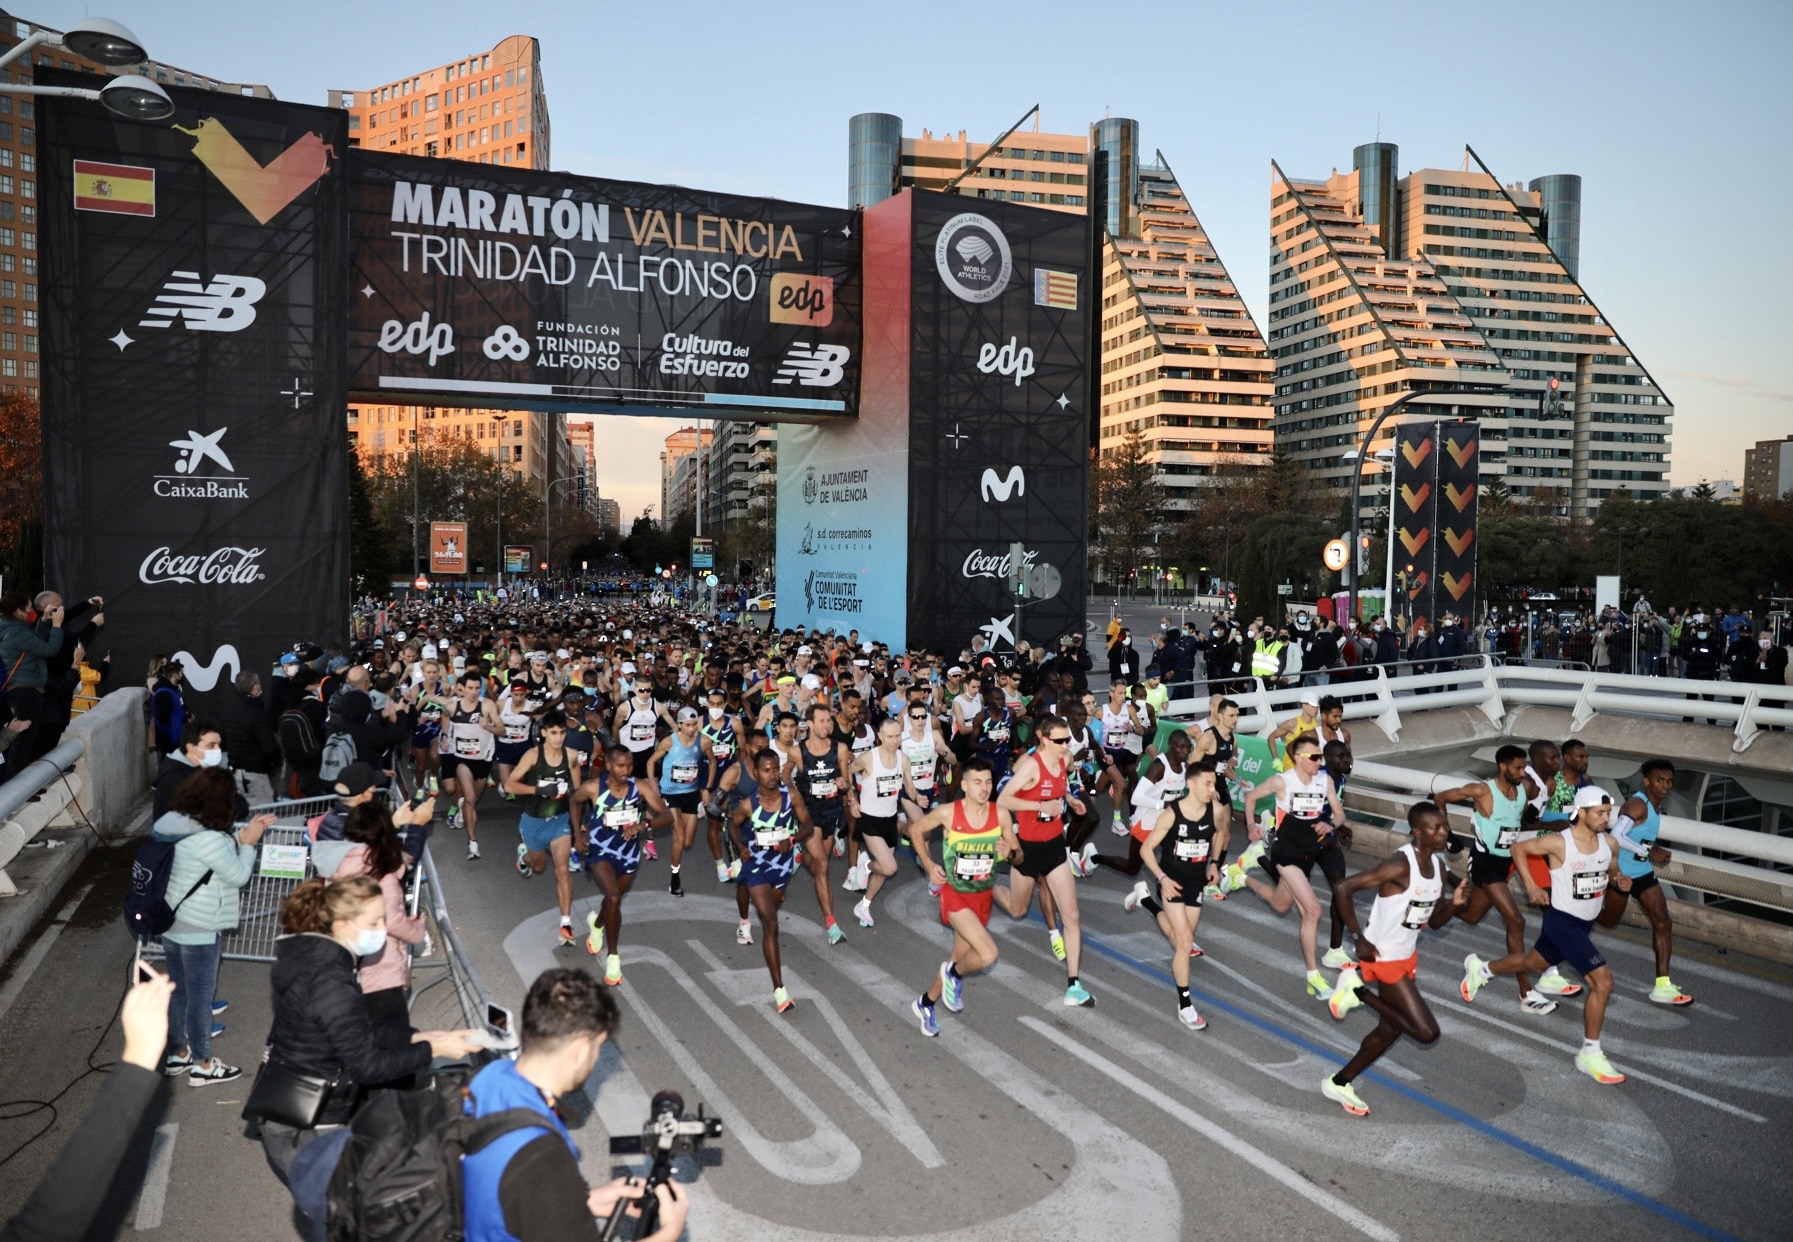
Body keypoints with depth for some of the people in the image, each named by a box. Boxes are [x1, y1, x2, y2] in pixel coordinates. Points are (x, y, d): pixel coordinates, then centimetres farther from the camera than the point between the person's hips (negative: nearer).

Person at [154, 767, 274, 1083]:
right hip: (197, 930, -9)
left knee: (177, 991, 21)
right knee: (200, 996, 6)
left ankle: (177, 1054, 35)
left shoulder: (172, 824, 0)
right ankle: (202, 1065, 18)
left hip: (170, 923, 9)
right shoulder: (209, 839, -27)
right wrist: (248, 844, -4)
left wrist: (240, 838, 7)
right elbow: (238, 876, -15)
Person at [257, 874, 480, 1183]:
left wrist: (419, 1037, 0)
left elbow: (362, 1031, 9)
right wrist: (433, 1049, -15)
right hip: (304, 1135, -9)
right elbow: (367, 1066, -21)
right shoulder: (330, 983, -27)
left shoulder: (309, 956, 1)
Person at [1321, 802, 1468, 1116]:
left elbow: (1434, 921, 10)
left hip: (1407, 956, 9)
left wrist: (1455, 902, -10)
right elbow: (1342, 888, -29)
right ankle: (1359, 991, 5)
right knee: (1426, 1031, -10)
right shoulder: (1400, 866, -26)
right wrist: (1360, 938, -24)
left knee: (1391, 1029, 18)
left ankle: (1339, 1084, 32)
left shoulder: (1438, 866, 1)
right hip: (1384, 958, -9)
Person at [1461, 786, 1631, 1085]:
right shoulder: (1559, 843, -22)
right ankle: (1590, 1054, -3)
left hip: (1585, 923, 7)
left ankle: (1480, 969, 53)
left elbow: (1612, 870, 13)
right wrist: (1531, 885, -13)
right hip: (1562, 921, -7)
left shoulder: (1608, 843, -5)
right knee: (1603, 981, -16)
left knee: (1532, 963, 26)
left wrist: (1620, 880, -10)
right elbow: (1518, 849, -8)